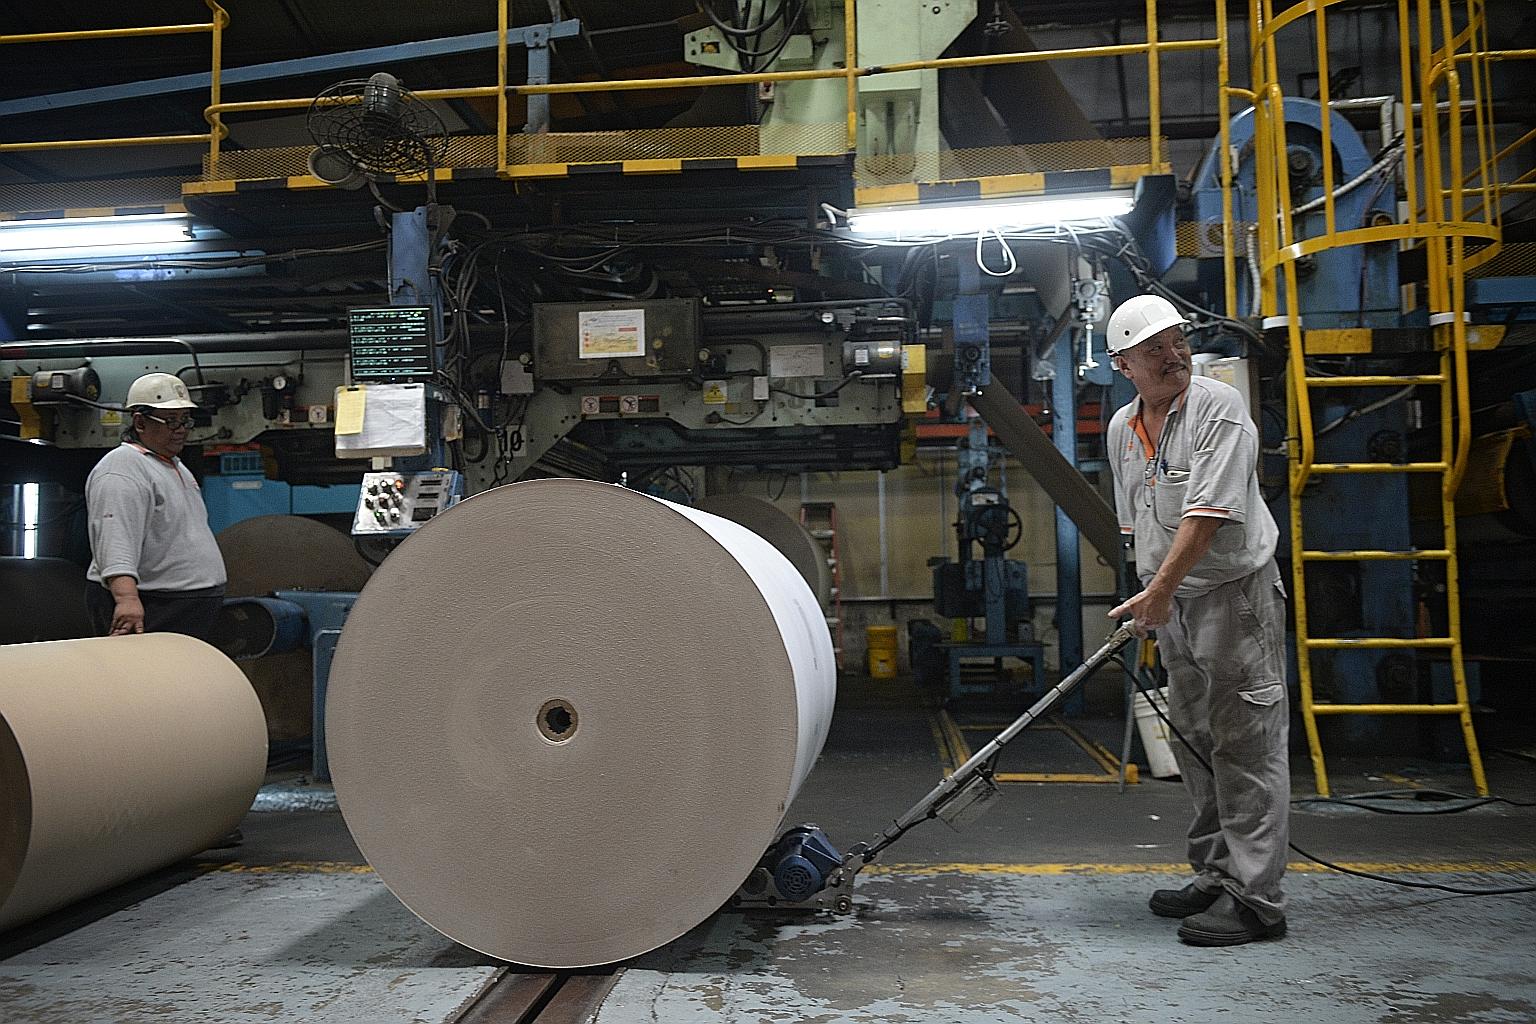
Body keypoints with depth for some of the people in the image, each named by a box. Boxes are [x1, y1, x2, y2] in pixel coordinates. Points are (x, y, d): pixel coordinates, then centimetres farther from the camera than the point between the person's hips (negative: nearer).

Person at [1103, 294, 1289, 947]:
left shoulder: (1219, 407, -14)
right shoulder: (1121, 428, 10)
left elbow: (1208, 513, -22)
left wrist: (1159, 590, -22)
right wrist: (1150, 596, 14)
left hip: (1235, 592, -8)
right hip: (1171, 601, 8)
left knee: (1246, 746, -6)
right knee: (1194, 741, 14)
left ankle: (1254, 900, -1)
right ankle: (1215, 878, 26)